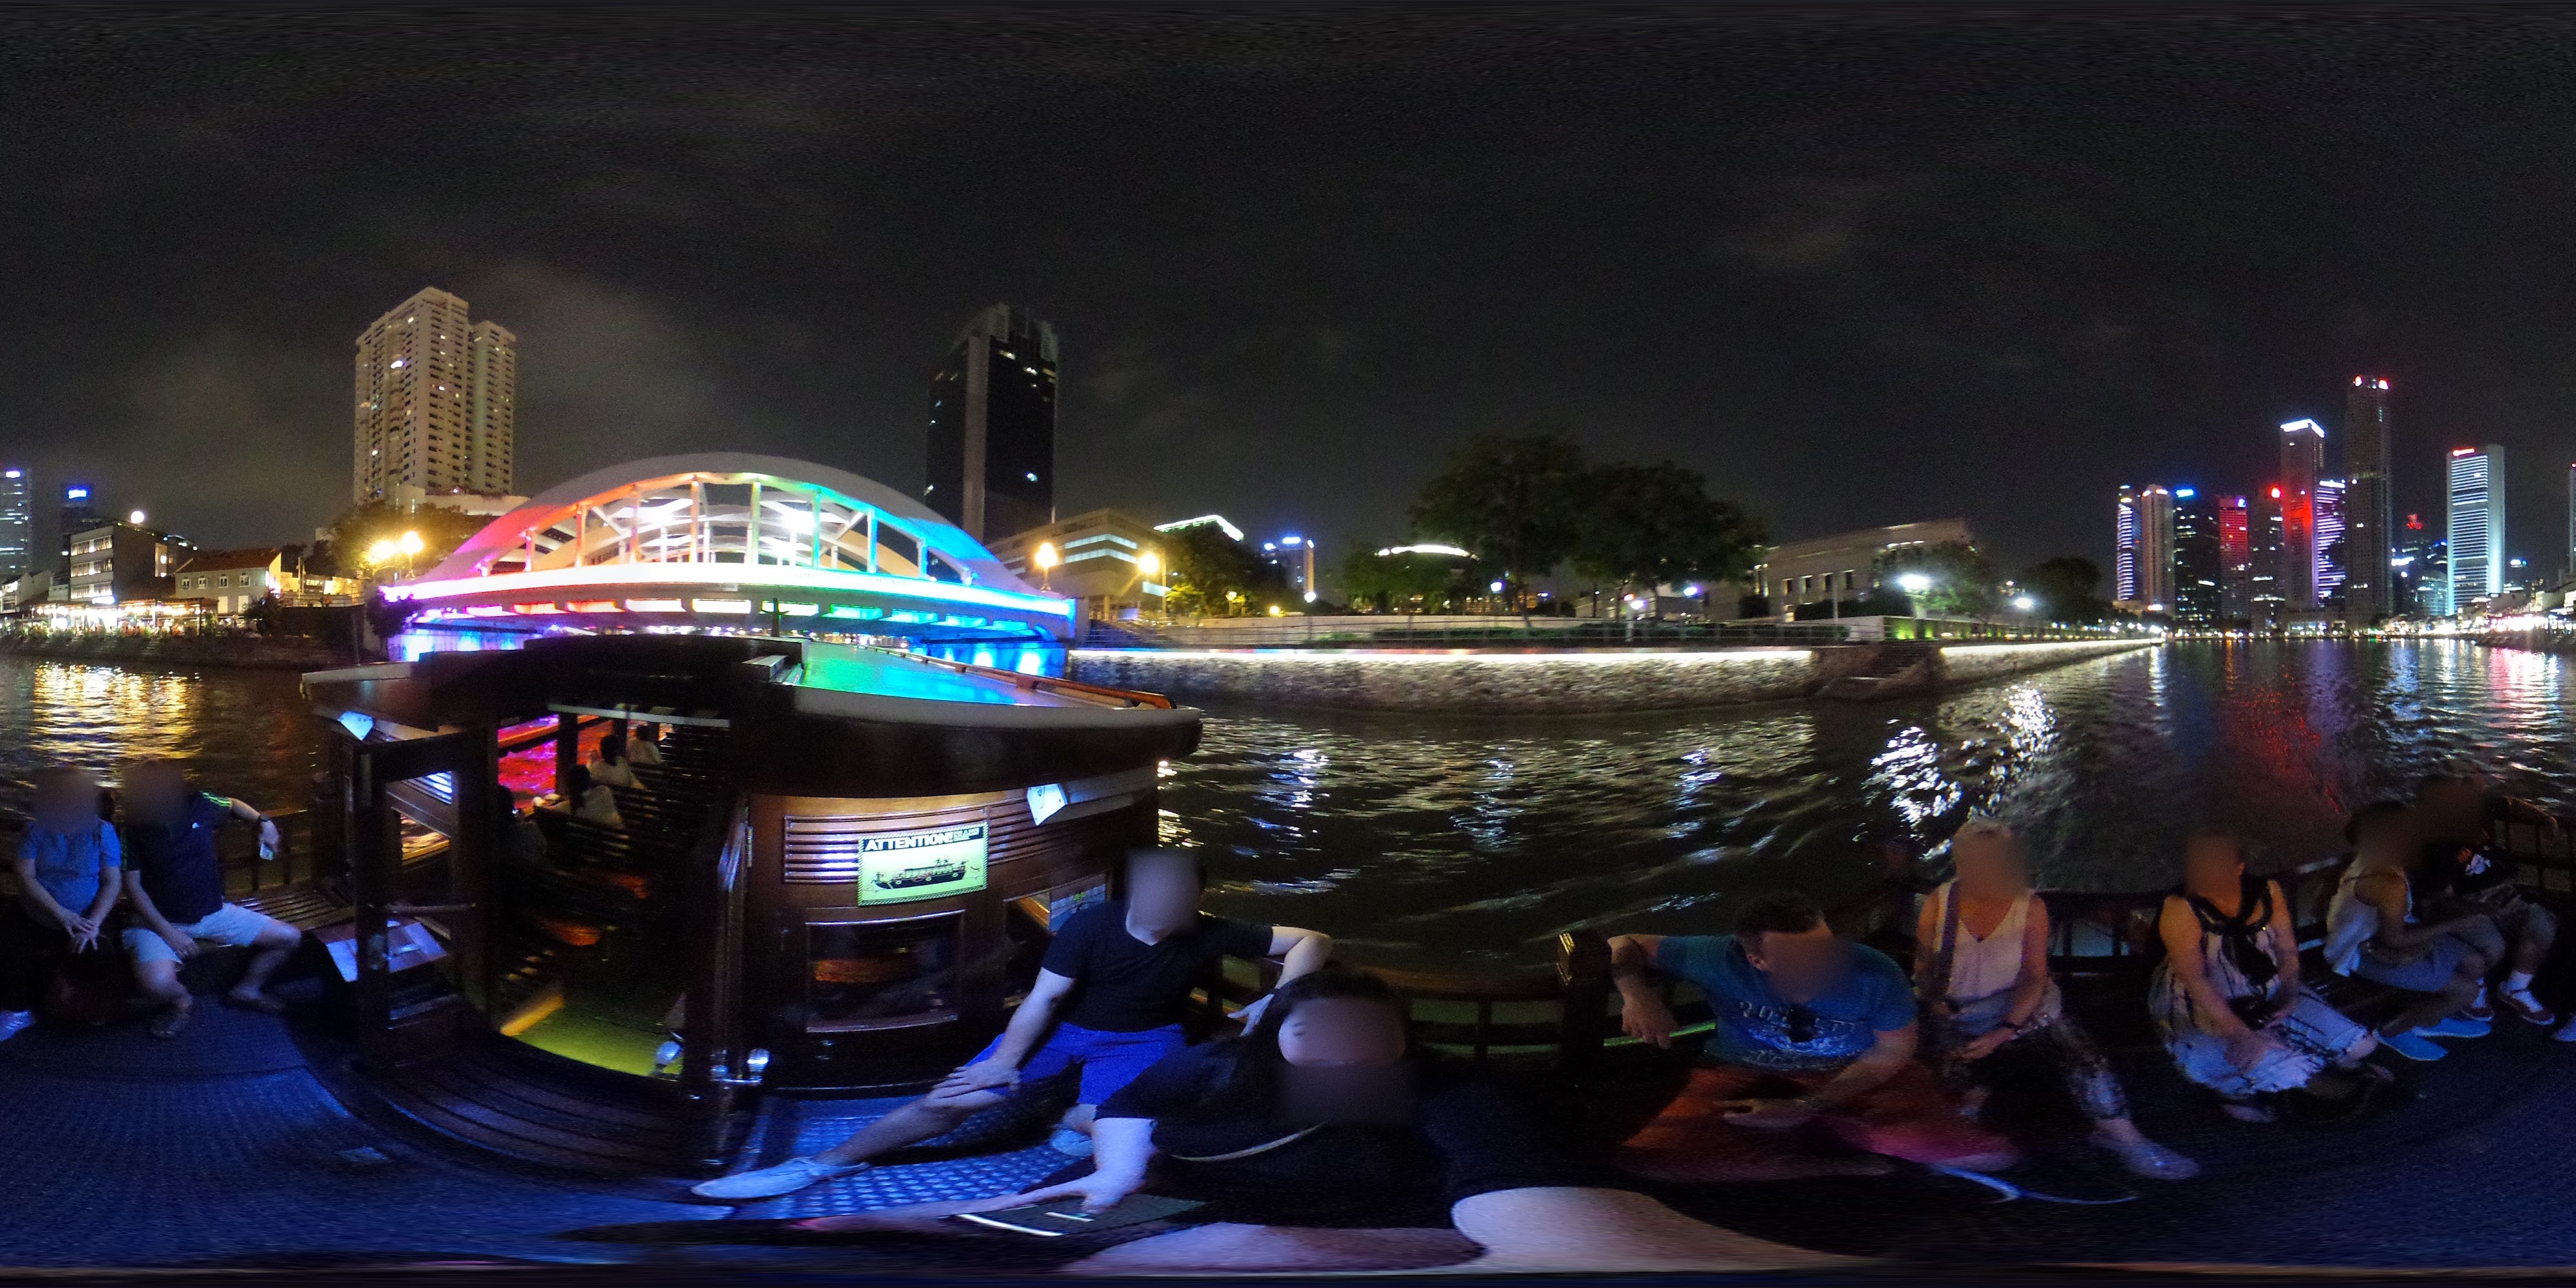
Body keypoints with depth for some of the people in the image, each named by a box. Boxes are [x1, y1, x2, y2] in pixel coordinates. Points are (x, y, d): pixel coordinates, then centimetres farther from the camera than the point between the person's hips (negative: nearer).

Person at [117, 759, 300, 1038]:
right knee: (157, 984, -32)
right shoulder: (134, 827, -15)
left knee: (290, 937, -2)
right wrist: (167, 932, -19)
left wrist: (262, 821, -3)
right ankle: (179, 1002, 5)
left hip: (213, 912, 4)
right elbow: (133, 886, -12)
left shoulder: (200, 804, -7)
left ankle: (246, 990, 20)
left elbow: (234, 805, 18)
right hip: (159, 919, -4)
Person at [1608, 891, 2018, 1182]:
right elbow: (1627, 945, -9)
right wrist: (1635, 993, -33)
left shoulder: (1876, 975, -23)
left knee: (1989, 1156, -22)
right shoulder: (1720, 960, -23)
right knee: (1647, 1159, -29)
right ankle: (1843, 1168, -15)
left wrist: (1806, 1107, -19)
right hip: (1745, 1079, 0)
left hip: (1859, 1082, 0)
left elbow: (1892, 1052, -8)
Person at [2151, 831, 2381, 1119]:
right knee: (2290, 1072, -25)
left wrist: (2289, 996, -12)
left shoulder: (2266, 892, -3)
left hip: (2268, 1000, 6)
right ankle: (2234, 1089, 6)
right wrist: (2243, 1036, -28)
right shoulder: (2181, 909, -19)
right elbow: (2195, 982, -23)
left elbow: (2287, 950, 6)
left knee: (2358, 1046, -4)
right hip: (2205, 1017, -6)